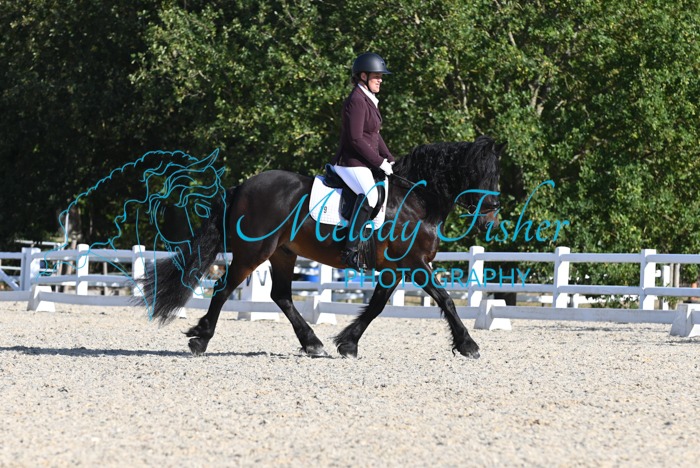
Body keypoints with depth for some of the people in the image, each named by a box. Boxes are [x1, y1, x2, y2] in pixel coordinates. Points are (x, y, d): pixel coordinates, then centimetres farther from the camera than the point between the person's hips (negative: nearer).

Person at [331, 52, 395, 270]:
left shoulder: (369, 100, 19)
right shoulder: (356, 101, -13)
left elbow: (375, 136, 24)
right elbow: (356, 139, -20)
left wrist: (390, 160, 13)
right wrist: (380, 162, -18)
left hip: (365, 163, 11)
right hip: (352, 163, -11)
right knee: (369, 194, -34)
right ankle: (350, 249, -38)